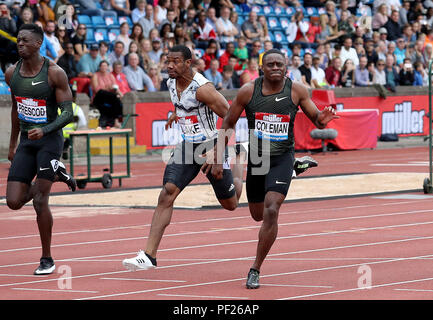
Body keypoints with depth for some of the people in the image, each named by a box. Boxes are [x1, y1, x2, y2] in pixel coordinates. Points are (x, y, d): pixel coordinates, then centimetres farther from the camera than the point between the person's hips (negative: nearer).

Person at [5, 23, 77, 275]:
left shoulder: (54, 73, -13)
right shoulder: (12, 73, 4)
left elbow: (68, 114, -13)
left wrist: (44, 131, -29)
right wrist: (13, 144, 21)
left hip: (50, 139, -6)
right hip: (26, 142, 6)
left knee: (40, 201, -12)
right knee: (14, 202, -3)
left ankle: (47, 259, 3)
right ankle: (56, 174, 24)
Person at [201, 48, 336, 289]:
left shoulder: (297, 91, -8)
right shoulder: (248, 91, -7)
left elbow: (316, 120, 3)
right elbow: (228, 124, 3)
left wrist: (322, 119, -23)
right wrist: (217, 158, -1)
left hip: (282, 158, -2)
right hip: (256, 157, 2)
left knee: (271, 211, -20)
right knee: (258, 215, 16)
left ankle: (255, 269, -10)